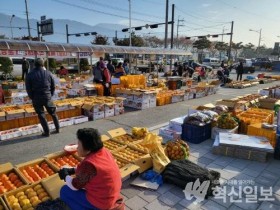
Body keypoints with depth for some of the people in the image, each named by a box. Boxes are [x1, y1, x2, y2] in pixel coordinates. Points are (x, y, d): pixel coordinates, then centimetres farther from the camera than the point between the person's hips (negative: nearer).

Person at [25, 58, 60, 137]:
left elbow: (28, 88, -4)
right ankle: (57, 128, 23)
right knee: (53, 113, 16)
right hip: (47, 97, 1)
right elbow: (53, 86, 2)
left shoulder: (30, 75, -5)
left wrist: (32, 98, 8)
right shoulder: (48, 73, -2)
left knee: (41, 115, 8)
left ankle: (46, 132, 12)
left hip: (36, 98, -1)